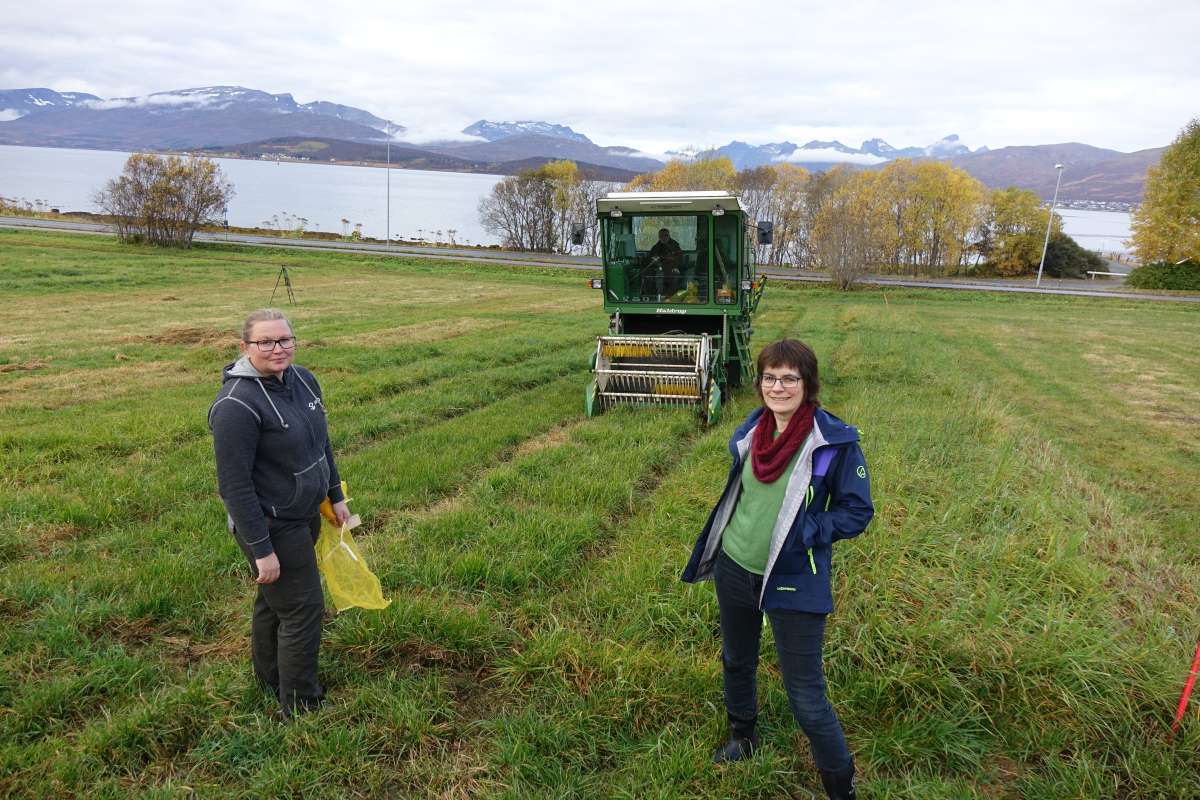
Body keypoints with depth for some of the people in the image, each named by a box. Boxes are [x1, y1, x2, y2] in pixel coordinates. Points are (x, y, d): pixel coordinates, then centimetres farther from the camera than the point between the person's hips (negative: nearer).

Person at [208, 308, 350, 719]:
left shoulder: (303, 380, -1)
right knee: (303, 609, 0)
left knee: (275, 600, 25)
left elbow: (322, 442, 13)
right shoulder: (237, 405, -26)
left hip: (305, 515, 8)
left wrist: (335, 496, 15)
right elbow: (233, 484, -24)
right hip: (272, 527, -8)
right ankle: (300, 708, 18)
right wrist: (262, 550, -22)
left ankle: (269, 678, 45)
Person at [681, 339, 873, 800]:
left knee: (806, 698, -1)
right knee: (737, 662, 26)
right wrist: (715, 543, 13)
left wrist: (804, 533, -23)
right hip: (733, 570, 6)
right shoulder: (752, 432, 0)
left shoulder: (835, 442, -16)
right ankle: (743, 737, 53)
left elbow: (858, 511, -11)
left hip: (793, 583, -6)